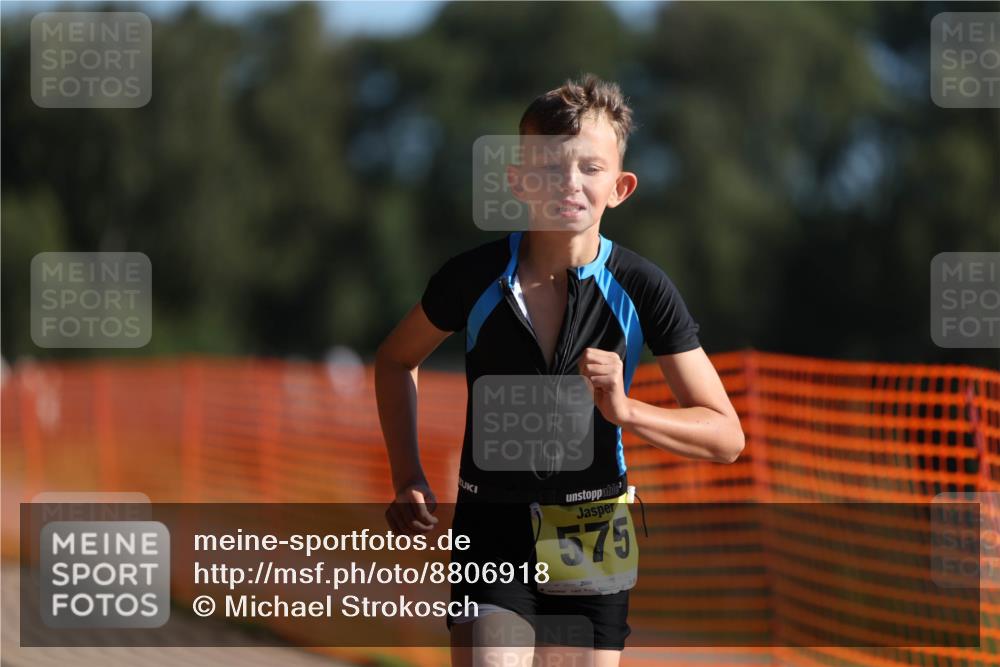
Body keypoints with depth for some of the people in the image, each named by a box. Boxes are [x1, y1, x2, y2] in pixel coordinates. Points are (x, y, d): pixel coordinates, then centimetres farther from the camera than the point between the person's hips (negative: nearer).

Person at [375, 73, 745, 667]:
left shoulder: (642, 289, -9)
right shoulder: (474, 278, -9)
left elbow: (727, 437, -6)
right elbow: (397, 359, 13)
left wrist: (624, 409, -22)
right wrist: (408, 479, 3)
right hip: (492, 528, -1)